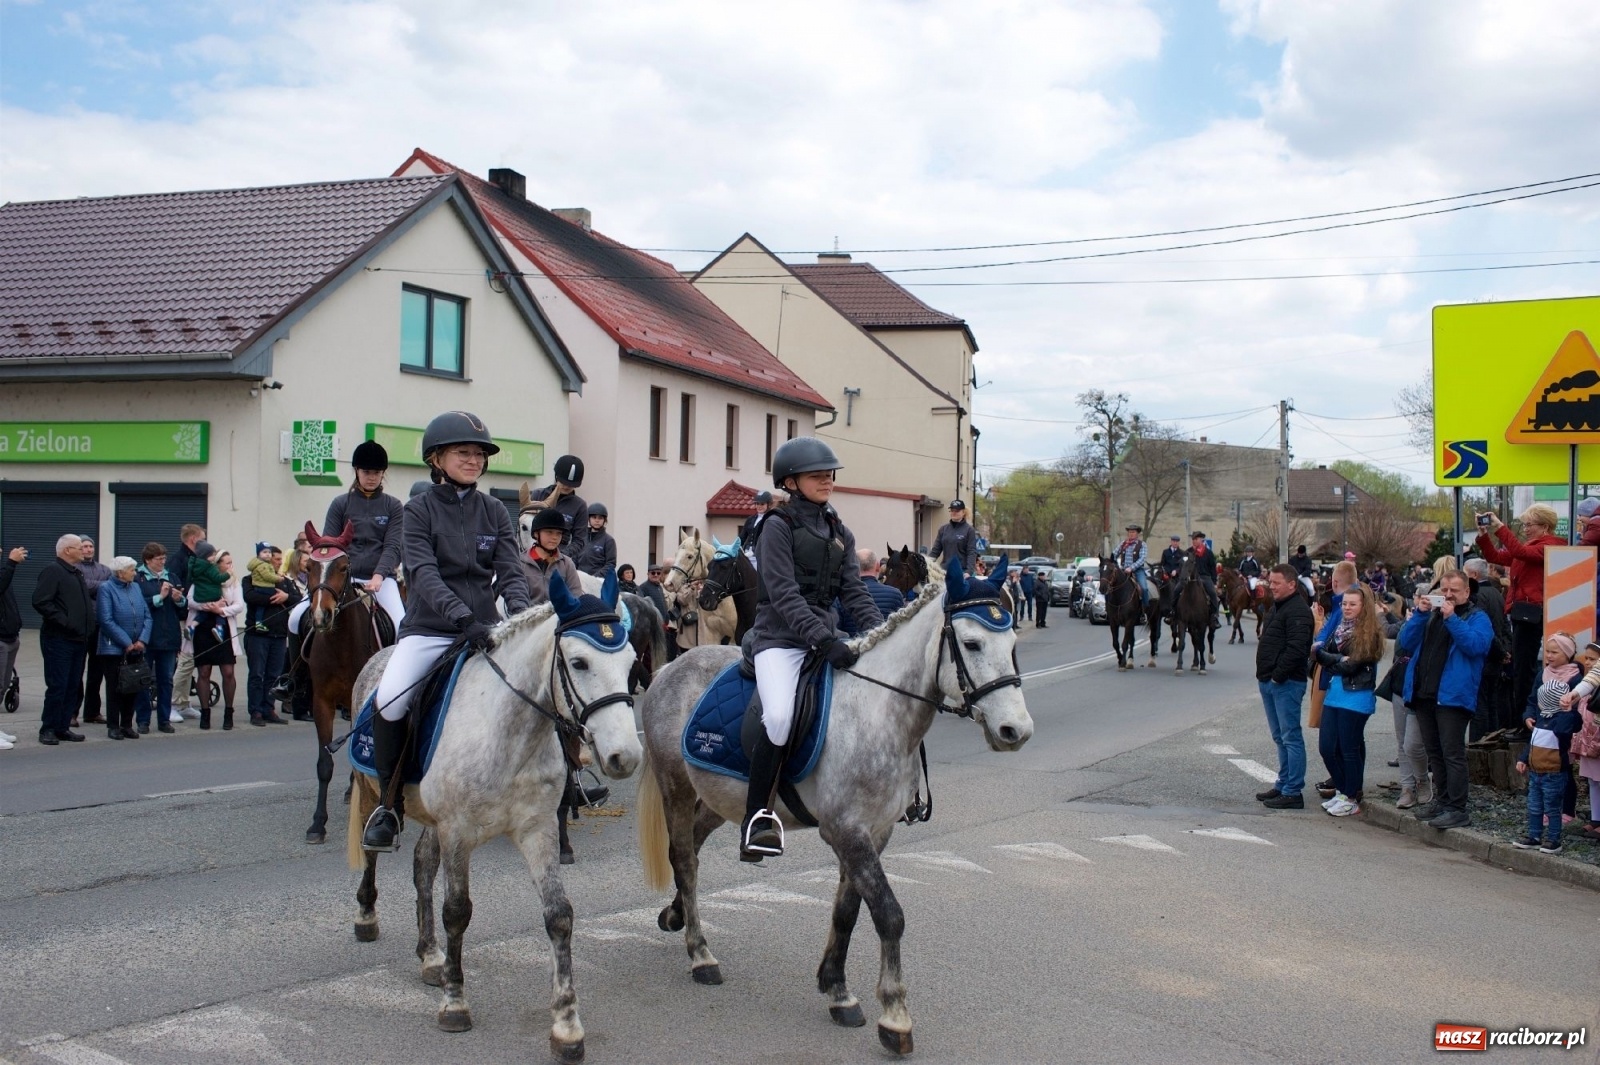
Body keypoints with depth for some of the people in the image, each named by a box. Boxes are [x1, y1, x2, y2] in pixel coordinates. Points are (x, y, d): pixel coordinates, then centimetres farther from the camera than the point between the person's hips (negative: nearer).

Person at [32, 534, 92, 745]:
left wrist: (88, 624, 12)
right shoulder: (52, 570, -9)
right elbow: (40, 601, -19)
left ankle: (62, 727, 16)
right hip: (58, 639, -9)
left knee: (73, 686, 9)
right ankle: (48, 729, 2)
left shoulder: (76, 573, 19)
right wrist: (63, 621, -21)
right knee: (57, 686, -6)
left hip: (78, 639, 9)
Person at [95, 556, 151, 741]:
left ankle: (127, 725, 18)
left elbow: (147, 615, 7)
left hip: (136, 648, 5)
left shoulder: (136, 587, 10)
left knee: (133, 687, 8)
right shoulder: (106, 589, -7)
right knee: (114, 688, 1)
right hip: (114, 648, -5)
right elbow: (106, 620, -14)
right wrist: (126, 643, -15)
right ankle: (113, 726, 10)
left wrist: (143, 640, -7)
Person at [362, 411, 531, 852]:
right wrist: (463, 617, -30)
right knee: (390, 700, -26)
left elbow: (510, 571, 1)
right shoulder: (420, 509, -1)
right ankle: (390, 802, -6)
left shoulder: (494, 511, 9)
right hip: (429, 629, -3)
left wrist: (520, 615, -21)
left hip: (484, 629, 3)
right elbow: (424, 573, -14)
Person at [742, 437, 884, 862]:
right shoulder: (779, 527, -4)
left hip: (826, 634, 7)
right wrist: (822, 640, -25)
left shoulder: (840, 534, 15)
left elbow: (854, 591, 9)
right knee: (780, 714, -30)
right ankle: (756, 816, -20)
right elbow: (784, 594, -14)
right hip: (782, 638, -7)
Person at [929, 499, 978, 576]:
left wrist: (969, 571, -20)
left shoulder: (969, 530, -1)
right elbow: (936, 550, 10)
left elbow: (972, 553, -7)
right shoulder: (943, 529, 11)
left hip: (962, 571, -4)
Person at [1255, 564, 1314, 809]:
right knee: (1280, 737, 15)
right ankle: (1283, 785, 22)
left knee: (1290, 736, -7)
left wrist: (1278, 675, -19)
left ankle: (1293, 792, -6)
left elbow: (1296, 648, -23)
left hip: (1286, 683, -11)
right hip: (1270, 682, 11)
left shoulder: (1298, 611, -14)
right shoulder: (1278, 607, 19)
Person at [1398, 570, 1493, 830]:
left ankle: (1457, 809, -7)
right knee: (1434, 752, 13)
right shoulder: (1431, 614, 19)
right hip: (1424, 693, 7)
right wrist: (1420, 614, -2)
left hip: (1452, 695, -7)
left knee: (1452, 753, -9)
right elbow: (1407, 642, 9)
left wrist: (1451, 618, -17)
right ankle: (1441, 800, 21)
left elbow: (1476, 645, -16)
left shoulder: (1477, 618, 2)